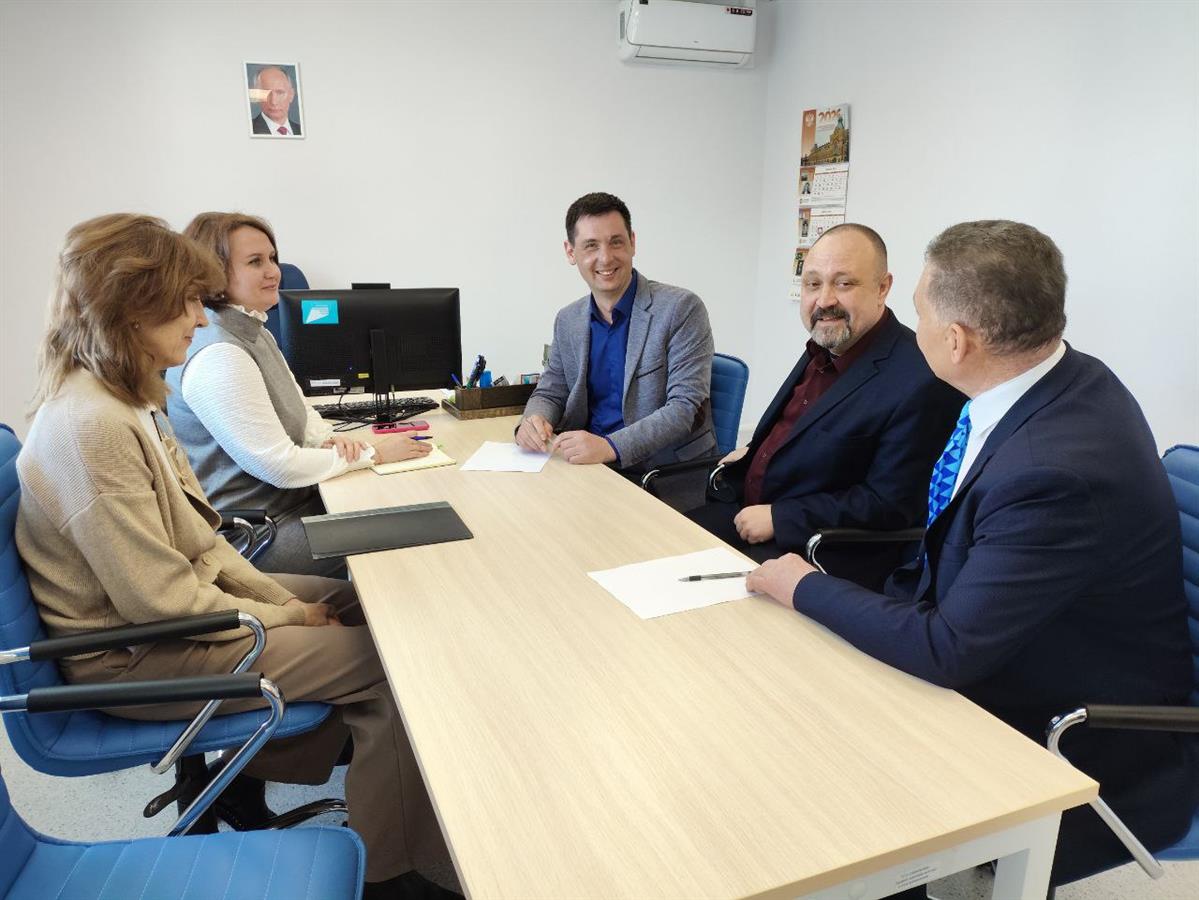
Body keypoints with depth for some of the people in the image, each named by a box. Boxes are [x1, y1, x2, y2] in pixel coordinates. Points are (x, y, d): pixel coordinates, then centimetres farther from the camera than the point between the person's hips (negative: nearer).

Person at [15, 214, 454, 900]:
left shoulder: (123, 399, 5)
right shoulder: (89, 426, -28)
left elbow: (192, 533, 7)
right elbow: (159, 599, -27)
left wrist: (279, 597, -1)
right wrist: (283, 616, -14)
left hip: (170, 606, 10)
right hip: (133, 657, -10)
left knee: (358, 603, 13)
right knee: (385, 662, -14)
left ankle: (251, 771, 25)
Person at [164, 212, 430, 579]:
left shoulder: (255, 331, 9)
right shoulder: (217, 355, -24)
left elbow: (297, 409, 18)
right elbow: (279, 466, -23)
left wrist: (328, 439, -5)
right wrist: (372, 453, -15)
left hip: (289, 500, 9)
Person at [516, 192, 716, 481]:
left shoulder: (681, 309, -9)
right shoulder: (568, 321, 9)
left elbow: (686, 408, -15)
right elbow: (550, 392, 16)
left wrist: (611, 446, -28)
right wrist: (532, 421, -8)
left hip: (669, 475, -6)